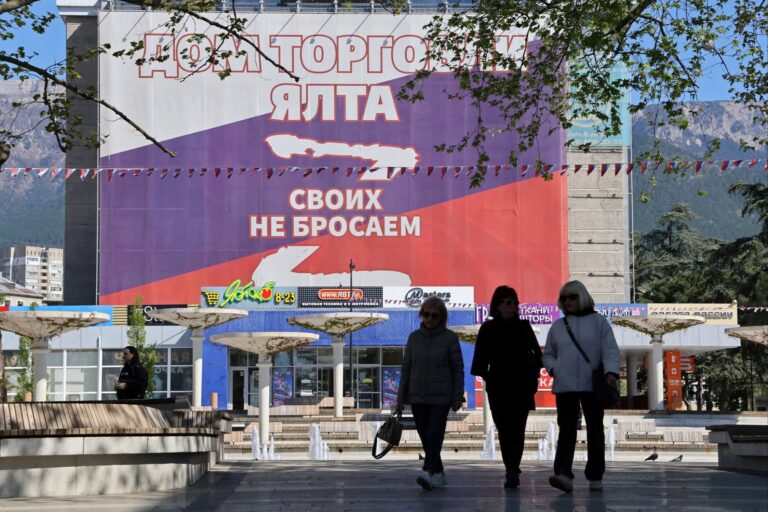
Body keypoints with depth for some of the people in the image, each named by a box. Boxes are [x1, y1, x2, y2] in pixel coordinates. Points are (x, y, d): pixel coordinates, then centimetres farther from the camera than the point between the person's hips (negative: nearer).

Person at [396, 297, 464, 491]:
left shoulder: (449, 338, -2)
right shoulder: (414, 337, 6)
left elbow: (458, 368, -1)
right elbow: (406, 367, 9)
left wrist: (458, 397, -7)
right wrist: (400, 399, 7)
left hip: (441, 396, -4)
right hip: (417, 396, 4)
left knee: (434, 433, -16)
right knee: (425, 437, 6)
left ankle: (428, 473, -26)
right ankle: (439, 475, 18)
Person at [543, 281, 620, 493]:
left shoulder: (598, 322, 4)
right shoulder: (558, 326, 13)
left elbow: (610, 350, -4)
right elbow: (548, 354, 21)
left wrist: (611, 372, -20)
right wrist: (553, 368, 0)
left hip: (592, 385, -1)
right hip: (565, 386, 1)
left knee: (594, 430, 6)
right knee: (566, 429, -11)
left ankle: (595, 477, 14)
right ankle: (563, 474, -25)